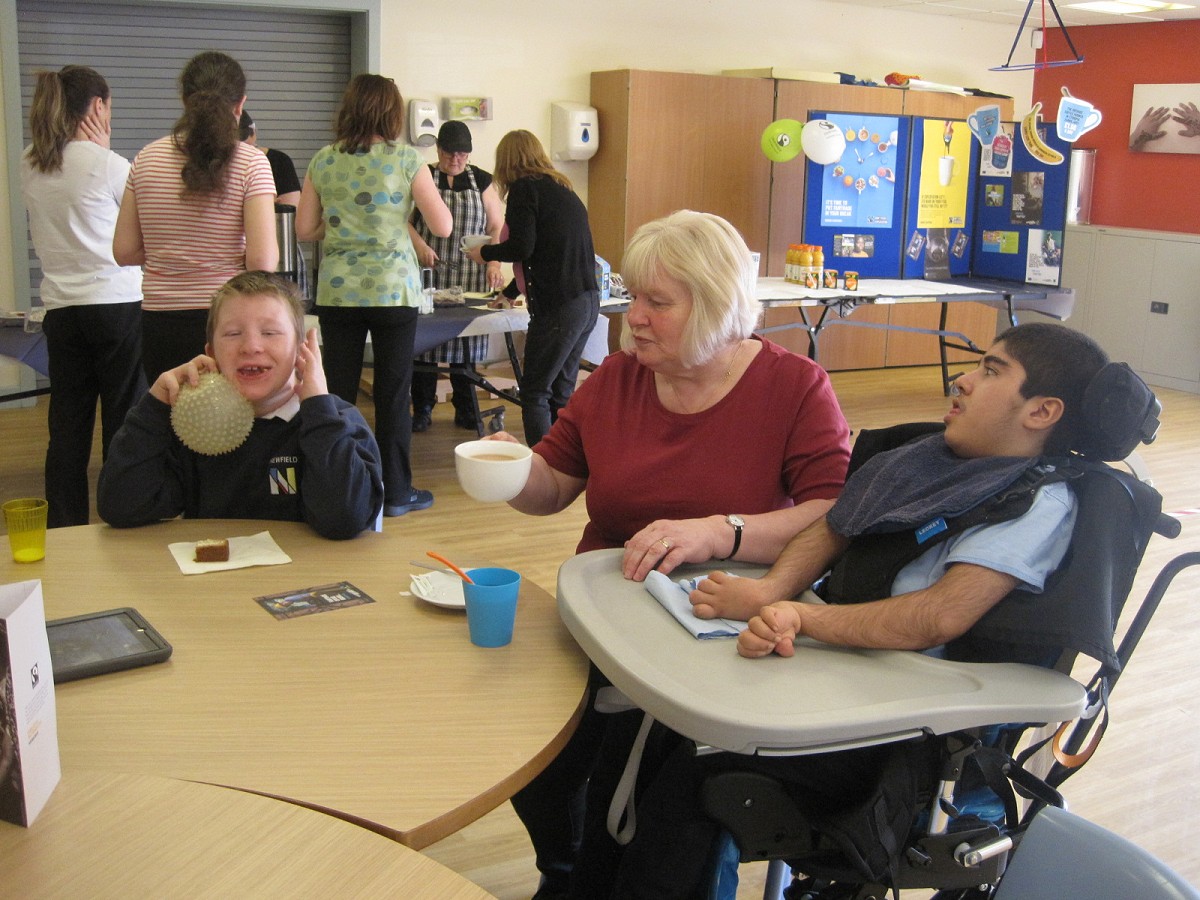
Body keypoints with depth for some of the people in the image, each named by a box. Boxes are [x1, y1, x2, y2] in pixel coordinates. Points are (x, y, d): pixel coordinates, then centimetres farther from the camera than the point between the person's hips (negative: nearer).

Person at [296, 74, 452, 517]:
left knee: (337, 393, 9)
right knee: (393, 394, 5)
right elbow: (443, 226, -4)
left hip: (337, 291, 3)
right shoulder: (405, 160, -5)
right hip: (392, 289, -3)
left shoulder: (323, 161, 4)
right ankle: (395, 492, 13)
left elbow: (304, 229, 7)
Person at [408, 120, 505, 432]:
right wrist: (420, 246, -16)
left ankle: (465, 408, 14)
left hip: (470, 275, 1)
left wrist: (494, 263, -7)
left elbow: (497, 226, 7)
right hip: (428, 271, -1)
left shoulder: (482, 181, 9)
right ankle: (422, 409, 7)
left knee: (467, 340, 2)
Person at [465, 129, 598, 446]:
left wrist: (484, 253, 8)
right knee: (560, 393, 14)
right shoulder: (563, 189, 22)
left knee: (535, 393, -1)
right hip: (588, 301, 8)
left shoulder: (524, 188, -2)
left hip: (558, 307, -8)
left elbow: (521, 247, -12)